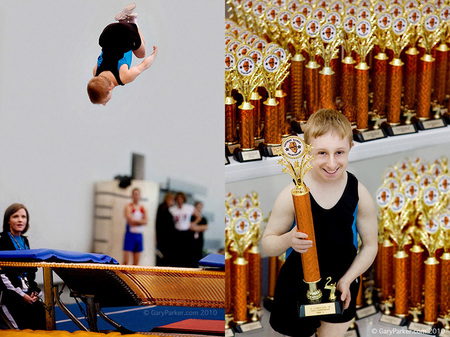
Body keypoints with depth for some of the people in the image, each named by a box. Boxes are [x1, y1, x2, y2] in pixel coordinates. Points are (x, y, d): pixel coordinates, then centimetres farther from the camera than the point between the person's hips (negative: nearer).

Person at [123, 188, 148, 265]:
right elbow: (130, 221, -17)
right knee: (126, 262, -10)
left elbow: (145, 221, -3)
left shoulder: (143, 208, 10)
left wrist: (135, 221, -12)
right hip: (130, 234, -5)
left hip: (139, 235, 5)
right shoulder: (128, 207, -5)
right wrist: (140, 221, -5)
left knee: (136, 263, 7)